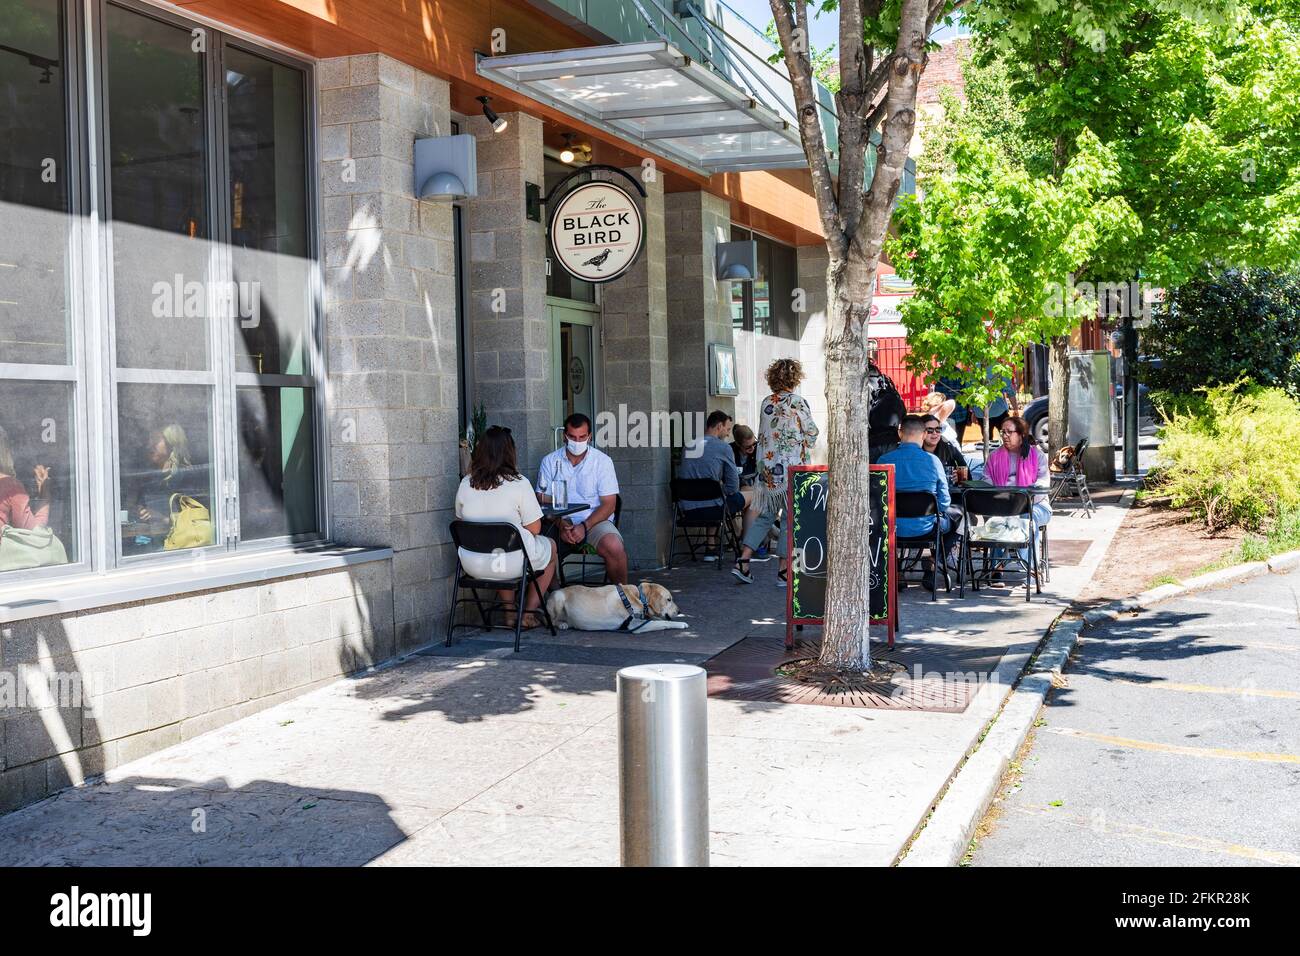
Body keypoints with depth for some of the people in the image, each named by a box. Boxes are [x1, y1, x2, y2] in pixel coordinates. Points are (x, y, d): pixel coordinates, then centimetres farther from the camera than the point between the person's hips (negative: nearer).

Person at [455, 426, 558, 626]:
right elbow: (534, 529, -11)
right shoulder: (519, 484, -15)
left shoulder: (465, 484, -2)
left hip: (473, 566, 5)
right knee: (551, 546, 25)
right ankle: (529, 614, 26)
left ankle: (510, 613, 36)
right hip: (511, 564, -5)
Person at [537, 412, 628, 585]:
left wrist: (584, 526, -17)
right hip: (560, 523, 2)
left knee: (614, 547, -32)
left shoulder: (602, 461, 2)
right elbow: (544, 500, 3)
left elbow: (609, 504, -2)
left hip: (594, 521, -1)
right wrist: (561, 524, -16)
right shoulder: (550, 462, 7)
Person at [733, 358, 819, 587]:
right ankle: (784, 571, 3)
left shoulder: (767, 403, 7)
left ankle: (743, 561, 4)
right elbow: (812, 433, -2)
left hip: (768, 468, 5)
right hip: (793, 467, -5)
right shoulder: (797, 402, -10)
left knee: (766, 515, 13)